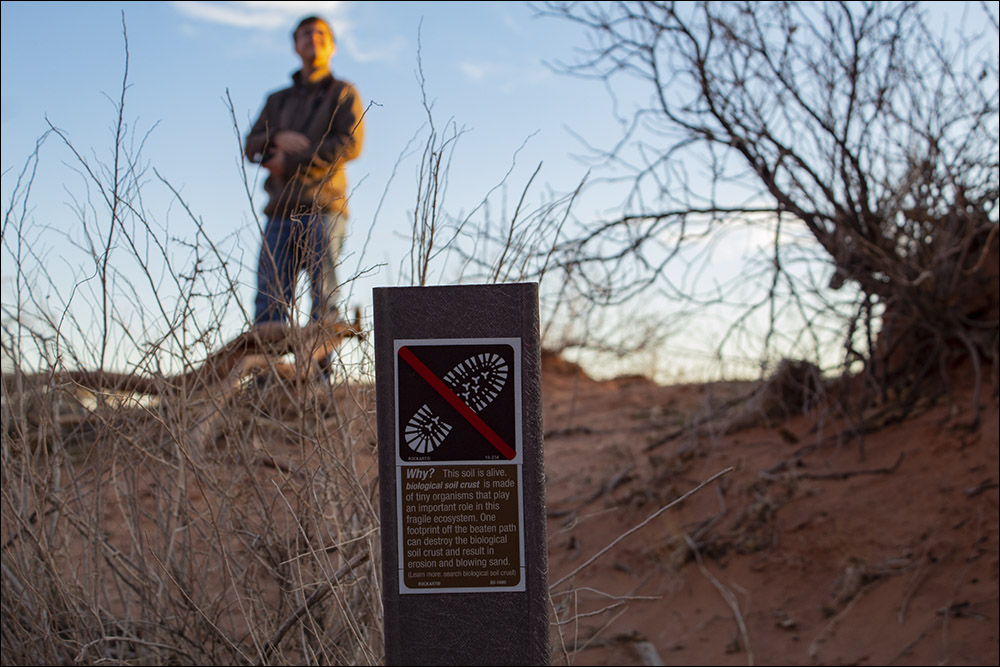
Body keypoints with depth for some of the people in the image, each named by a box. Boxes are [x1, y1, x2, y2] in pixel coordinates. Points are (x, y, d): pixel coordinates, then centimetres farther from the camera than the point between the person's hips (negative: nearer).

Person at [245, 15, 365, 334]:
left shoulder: (343, 93, 13)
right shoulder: (277, 100, 26)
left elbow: (350, 144, -3)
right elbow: (251, 146, 15)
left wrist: (290, 163, -5)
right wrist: (277, 138, -9)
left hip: (323, 208, -4)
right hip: (281, 212, 4)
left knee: (323, 298, -12)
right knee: (269, 300, -8)